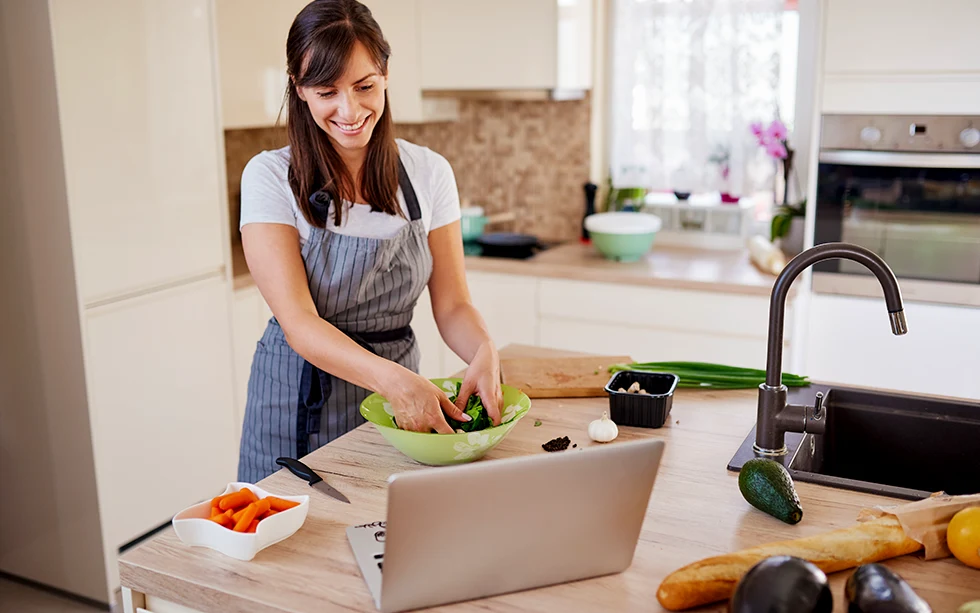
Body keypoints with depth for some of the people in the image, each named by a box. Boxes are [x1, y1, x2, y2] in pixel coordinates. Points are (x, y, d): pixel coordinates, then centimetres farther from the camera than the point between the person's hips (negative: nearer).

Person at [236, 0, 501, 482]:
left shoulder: (429, 172, -4)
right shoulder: (271, 177, -13)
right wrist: (395, 379, -37)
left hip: (396, 391, 3)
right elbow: (299, 323, -21)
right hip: (299, 400, -2)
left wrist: (483, 351, -26)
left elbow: (452, 304, -3)